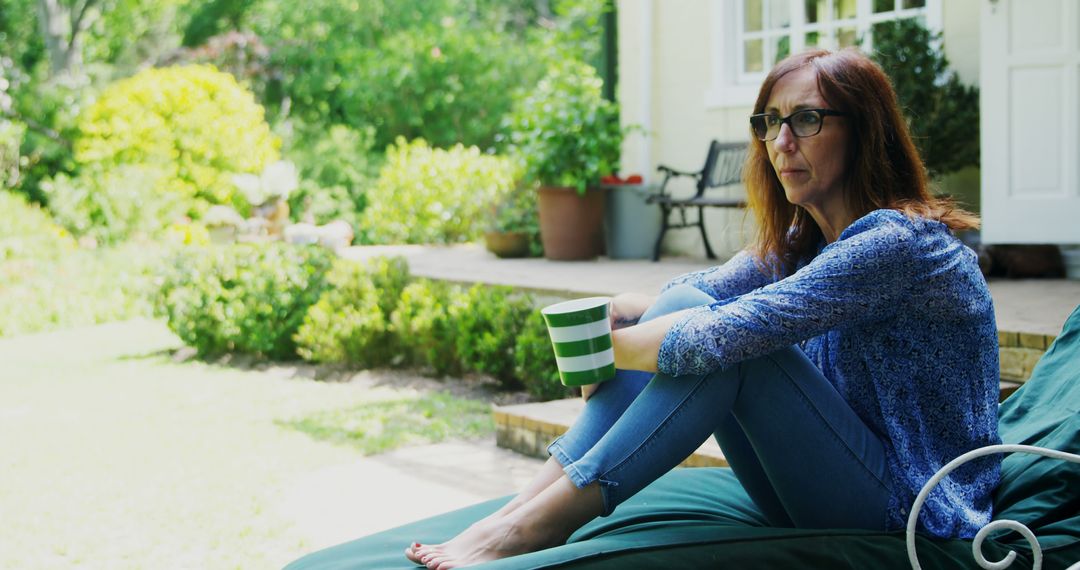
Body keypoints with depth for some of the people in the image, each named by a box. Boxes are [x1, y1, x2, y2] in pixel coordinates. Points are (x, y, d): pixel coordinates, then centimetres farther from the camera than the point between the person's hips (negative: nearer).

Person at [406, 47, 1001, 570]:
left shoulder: (896, 242, -21)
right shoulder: (801, 241, 9)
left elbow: (720, 335, -29)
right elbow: (686, 299, 3)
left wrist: (607, 346, -14)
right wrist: (612, 313, -18)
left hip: (906, 510, -8)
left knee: (727, 339, -25)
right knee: (683, 308, -8)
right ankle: (523, 508, -14)